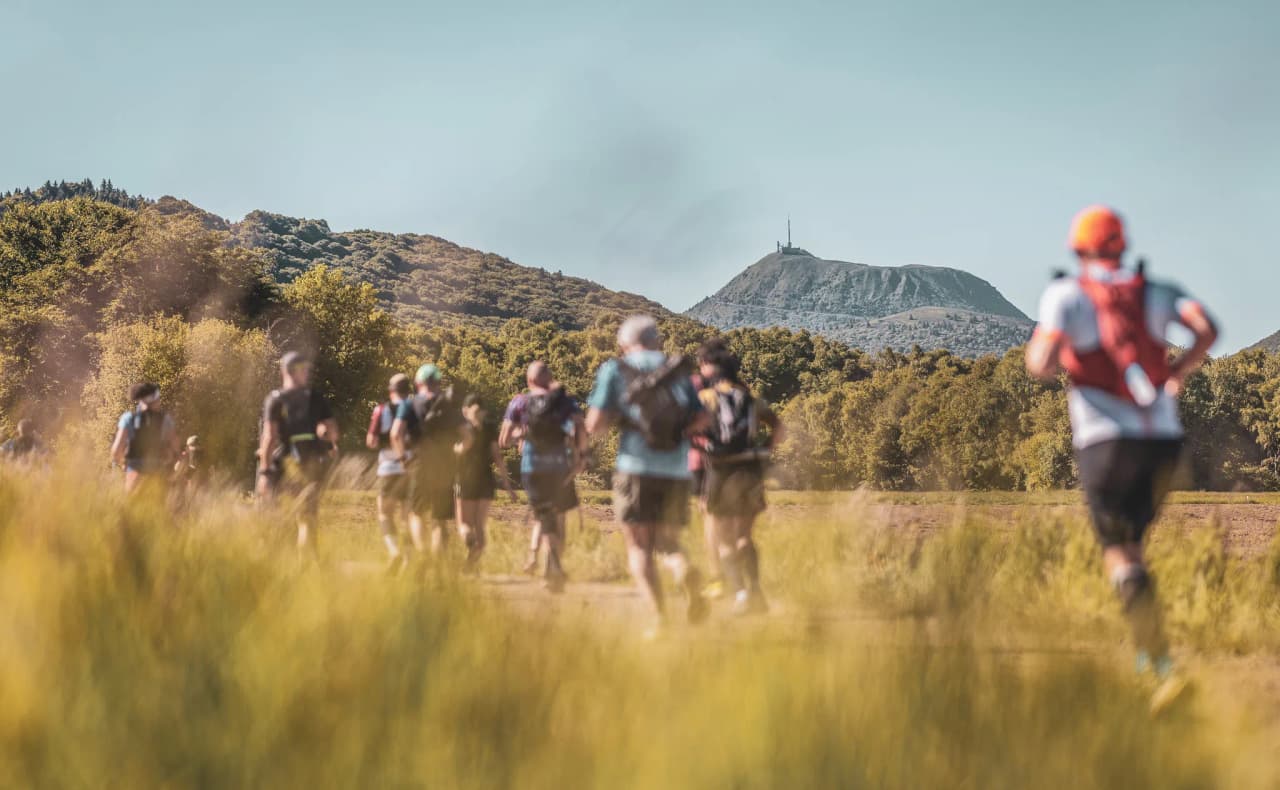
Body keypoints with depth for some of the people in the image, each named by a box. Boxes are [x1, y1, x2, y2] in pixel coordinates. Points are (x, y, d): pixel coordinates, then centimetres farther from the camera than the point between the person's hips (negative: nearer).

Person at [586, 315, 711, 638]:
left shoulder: (615, 371, 2)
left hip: (636, 468, -3)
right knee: (668, 543, 16)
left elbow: (595, 424, -4)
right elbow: (703, 419, 4)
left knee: (639, 548, 3)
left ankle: (660, 616, -15)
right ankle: (687, 573, -18)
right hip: (676, 471, 3)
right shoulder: (678, 371, 11)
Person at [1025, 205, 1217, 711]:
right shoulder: (1155, 291, 13)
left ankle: (1164, 666, -21)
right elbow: (1207, 328, -4)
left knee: (1120, 554, -6)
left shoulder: (1066, 295, 2)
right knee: (1131, 540, 23)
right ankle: (1146, 649, 13)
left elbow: (1042, 365, -11)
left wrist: (1038, 355, 13)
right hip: (1162, 437, 4)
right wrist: (1179, 372, 12)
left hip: (1105, 438, -4)